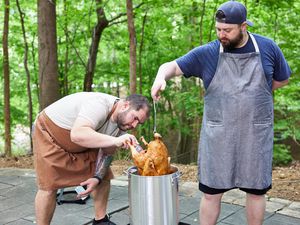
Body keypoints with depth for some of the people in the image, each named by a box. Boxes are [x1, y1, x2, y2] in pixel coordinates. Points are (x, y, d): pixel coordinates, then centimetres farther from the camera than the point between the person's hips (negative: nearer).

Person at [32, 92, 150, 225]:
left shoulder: (122, 123, -12)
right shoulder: (99, 104, -37)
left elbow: (107, 153, -5)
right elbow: (77, 135, -51)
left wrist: (97, 177, -20)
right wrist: (115, 140, -57)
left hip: (81, 145, 7)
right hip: (49, 132, -7)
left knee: (104, 177, 3)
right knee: (49, 185, -14)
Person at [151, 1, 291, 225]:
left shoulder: (267, 48, 1)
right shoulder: (207, 53, -3)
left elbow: (282, 79, 14)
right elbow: (172, 66, -3)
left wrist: (253, 93, 5)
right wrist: (161, 77, -26)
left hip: (256, 135, 1)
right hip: (218, 135, -1)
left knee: (256, 190, 11)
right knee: (211, 192, 5)